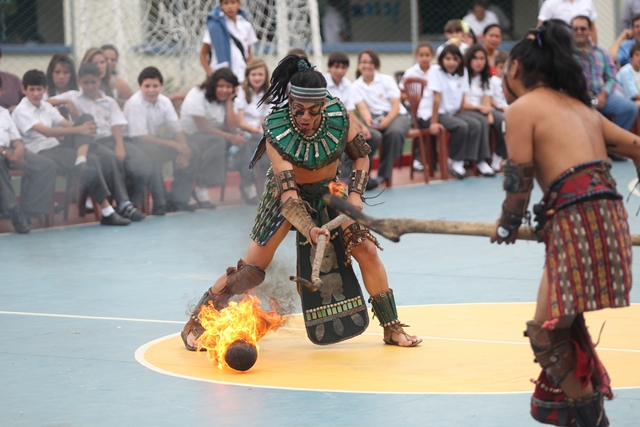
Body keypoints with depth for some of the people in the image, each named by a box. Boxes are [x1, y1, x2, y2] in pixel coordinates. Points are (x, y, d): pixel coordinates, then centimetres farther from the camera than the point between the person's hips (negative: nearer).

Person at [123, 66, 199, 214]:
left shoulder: (165, 102, 0)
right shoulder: (135, 104, -20)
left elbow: (176, 129, 0)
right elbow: (141, 137, -25)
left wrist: (184, 149, -22)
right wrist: (173, 145, -28)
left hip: (156, 141, 7)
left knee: (192, 150, -7)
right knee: (153, 152, -39)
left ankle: (176, 200, -8)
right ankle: (159, 203, -30)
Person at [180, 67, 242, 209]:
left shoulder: (226, 100, 8)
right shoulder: (197, 95, -12)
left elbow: (232, 127, -7)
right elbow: (203, 126, -21)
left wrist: (229, 101, -8)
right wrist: (229, 137, -28)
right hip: (189, 137, -7)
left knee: (241, 138, -17)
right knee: (218, 141, -36)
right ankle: (202, 190, -35)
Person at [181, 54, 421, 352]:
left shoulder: (338, 115, -22)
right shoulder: (277, 133, -31)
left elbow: (361, 155, -6)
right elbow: (288, 193, -36)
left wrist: (355, 193, -21)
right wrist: (308, 229, -51)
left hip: (330, 190, 3)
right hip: (288, 193, -3)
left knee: (366, 250, -9)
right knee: (252, 270, -7)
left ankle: (392, 328, 6)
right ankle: (196, 323, 7)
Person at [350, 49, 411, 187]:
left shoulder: (387, 80, 4)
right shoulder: (355, 86, 6)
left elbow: (396, 106, -4)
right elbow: (363, 108, -7)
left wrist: (387, 120, -25)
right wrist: (368, 120, -32)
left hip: (395, 115, 0)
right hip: (373, 118, 0)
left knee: (394, 132, -37)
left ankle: (383, 174, -28)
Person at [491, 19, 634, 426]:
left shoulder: (522, 108, -1)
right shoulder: (580, 106, 21)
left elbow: (519, 181, -5)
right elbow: (634, 148, 21)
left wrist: (507, 226, 12)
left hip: (577, 221, -8)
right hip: (610, 219, 8)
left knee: (546, 333, 0)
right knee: (563, 323, 22)